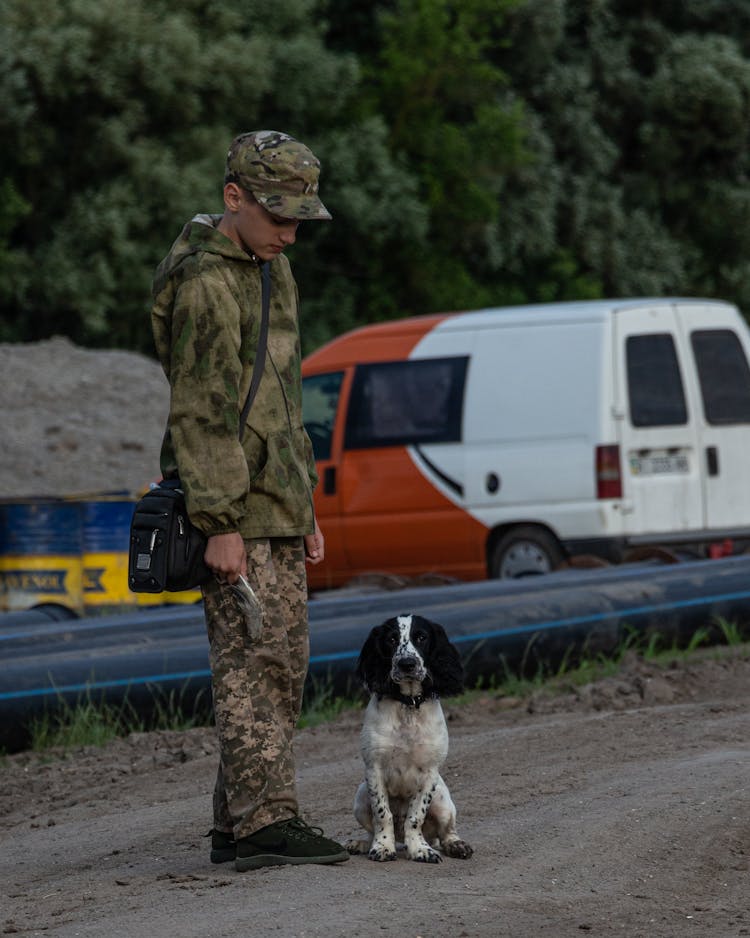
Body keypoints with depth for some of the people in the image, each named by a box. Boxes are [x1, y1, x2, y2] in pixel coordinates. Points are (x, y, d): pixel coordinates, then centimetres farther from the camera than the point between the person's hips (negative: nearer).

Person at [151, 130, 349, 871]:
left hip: (276, 505, 10)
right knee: (254, 659, -13)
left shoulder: (271, 270, 17)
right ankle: (265, 820, -16)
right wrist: (220, 523, -22)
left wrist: (304, 507, 22)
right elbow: (199, 413, -18)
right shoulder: (206, 283, -13)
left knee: (281, 665, 9)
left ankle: (235, 824, 12)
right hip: (236, 508, -10)